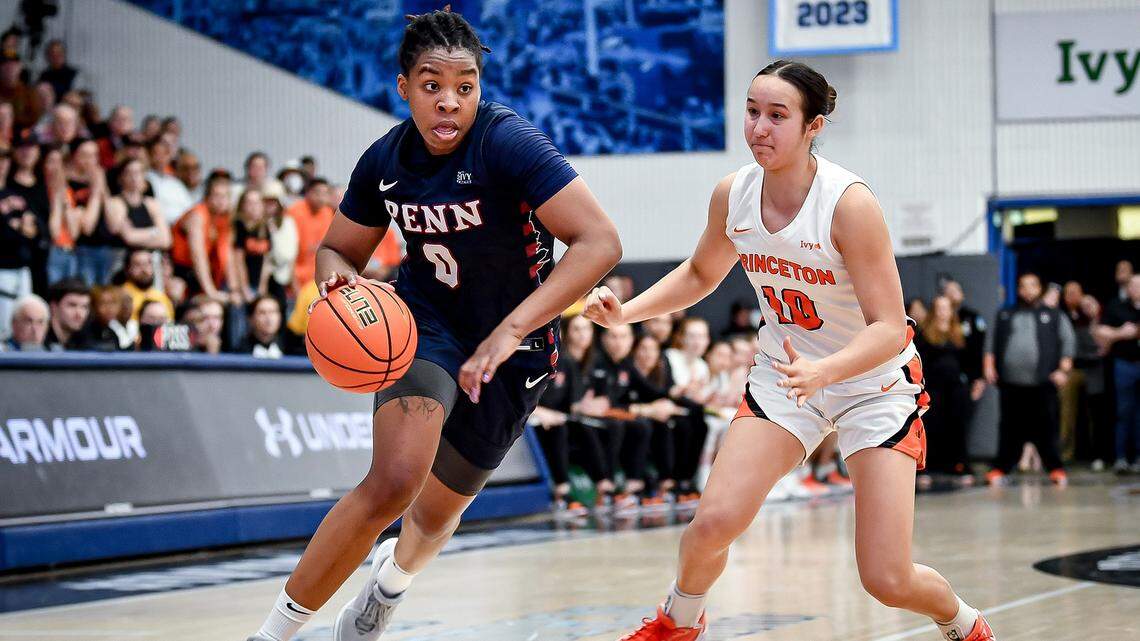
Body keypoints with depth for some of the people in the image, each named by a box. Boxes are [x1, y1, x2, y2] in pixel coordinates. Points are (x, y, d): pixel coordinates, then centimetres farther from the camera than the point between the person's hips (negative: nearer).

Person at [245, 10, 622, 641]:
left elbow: (600, 243, -33)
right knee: (395, 478, -28)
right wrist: (336, 275, -20)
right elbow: (339, 248, 7)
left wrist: (508, 332, -41)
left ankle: (394, 572, 55)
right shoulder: (386, 160, -10)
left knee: (435, 514, 15)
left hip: (514, 349, -1)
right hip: (427, 322, 1)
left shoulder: (507, 141, -26)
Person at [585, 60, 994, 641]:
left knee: (888, 581, -9)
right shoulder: (733, 194, -10)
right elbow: (700, 274, 11)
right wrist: (626, 311, -4)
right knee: (713, 521, -15)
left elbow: (888, 328, -26)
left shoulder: (850, 203, -26)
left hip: (875, 382, -4)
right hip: (786, 375, 4)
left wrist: (821, 371, -44)